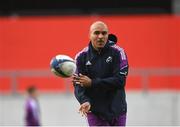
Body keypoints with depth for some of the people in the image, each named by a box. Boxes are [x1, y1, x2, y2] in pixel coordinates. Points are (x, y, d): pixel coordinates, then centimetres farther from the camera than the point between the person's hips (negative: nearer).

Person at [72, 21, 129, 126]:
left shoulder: (117, 52, -6)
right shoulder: (82, 56, -2)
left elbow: (120, 81, -15)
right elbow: (78, 85, -6)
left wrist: (92, 83, -20)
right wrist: (84, 101, -27)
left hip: (117, 111, 1)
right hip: (95, 112, -1)